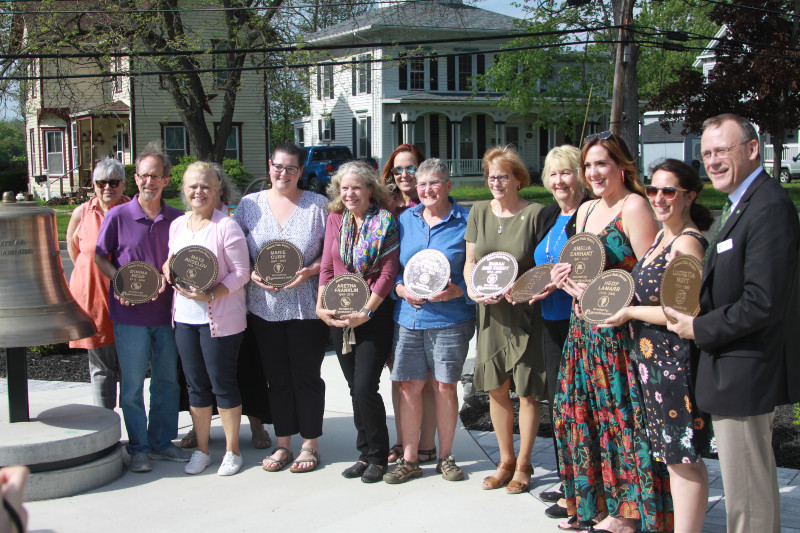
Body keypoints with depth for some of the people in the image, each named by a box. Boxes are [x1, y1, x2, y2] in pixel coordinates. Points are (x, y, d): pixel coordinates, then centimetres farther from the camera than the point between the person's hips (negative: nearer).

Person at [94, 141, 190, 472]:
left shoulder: (176, 219, 4)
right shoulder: (118, 216, -3)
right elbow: (100, 257, 4)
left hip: (166, 313, 3)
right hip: (129, 313, -3)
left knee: (168, 382, 11)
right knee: (133, 384, 2)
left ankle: (162, 442, 25)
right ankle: (139, 448, 14)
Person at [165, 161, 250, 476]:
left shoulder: (226, 226, -11)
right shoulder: (177, 225, 10)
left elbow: (241, 272, -13)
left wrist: (211, 295, -23)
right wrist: (168, 268, -1)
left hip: (220, 317, -6)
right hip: (185, 317, 6)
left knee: (223, 383, 2)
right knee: (196, 384, 13)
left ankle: (232, 451, 16)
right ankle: (201, 450, 25)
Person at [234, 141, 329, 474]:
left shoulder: (317, 204, 0)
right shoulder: (250, 204, 6)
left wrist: (310, 270, -15)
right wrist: (252, 274, -9)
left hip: (306, 306, -2)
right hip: (264, 306, 2)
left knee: (307, 375, 4)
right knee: (276, 377, 9)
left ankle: (310, 444, 17)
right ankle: (282, 444, 20)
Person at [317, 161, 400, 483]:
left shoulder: (385, 221, -6)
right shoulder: (335, 220, 9)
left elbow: (388, 273, -11)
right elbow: (327, 267, 10)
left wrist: (366, 312, -15)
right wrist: (321, 305, -1)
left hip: (374, 315, -5)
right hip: (338, 317, 5)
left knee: (365, 387, -9)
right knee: (355, 387, 10)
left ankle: (377, 456, 8)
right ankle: (365, 454, 21)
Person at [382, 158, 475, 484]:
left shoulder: (465, 222, -2)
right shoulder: (405, 220, 10)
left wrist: (457, 291, -17)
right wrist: (401, 289, -5)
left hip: (450, 320, -3)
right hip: (408, 317, 3)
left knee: (445, 387, 4)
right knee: (409, 386, 4)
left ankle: (445, 457, 20)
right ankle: (409, 460, 16)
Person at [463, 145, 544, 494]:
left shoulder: (535, 213, -7)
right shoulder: (479, 212, 8)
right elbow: (470, 261, 11)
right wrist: (474, 289, -8)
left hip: (525, 312, -4)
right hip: (491, 312, 4)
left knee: (528, 390, 3)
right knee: (496, 388, 10)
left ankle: (523, 464, 18)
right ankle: (506, 460, 26)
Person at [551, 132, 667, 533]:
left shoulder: (634, 206, -11)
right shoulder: (585, 210, 15)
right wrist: (564, 277, 2)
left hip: (620, 330, -8)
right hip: (584, 329, 8)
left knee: (621, 414, -2)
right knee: (581, 412, 10)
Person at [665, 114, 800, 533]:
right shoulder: (742, 204, 15)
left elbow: (763, 303, -26)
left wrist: (699, 329, -15)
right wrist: (695, 315, 5)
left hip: (746, 373, -11)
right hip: (742, 371, 11)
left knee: (746, 496, 0)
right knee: (753, 484, 20)